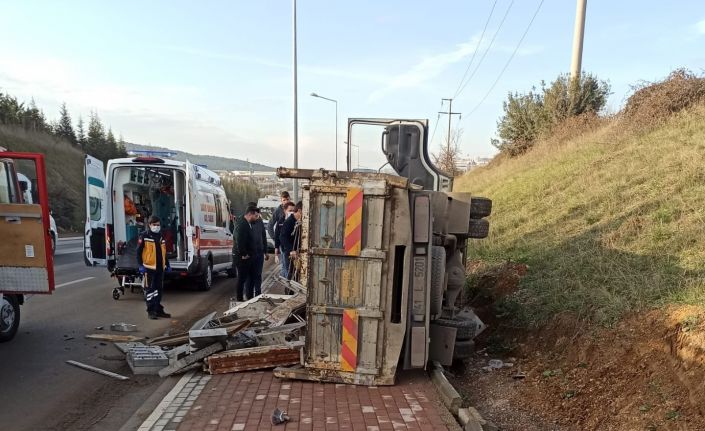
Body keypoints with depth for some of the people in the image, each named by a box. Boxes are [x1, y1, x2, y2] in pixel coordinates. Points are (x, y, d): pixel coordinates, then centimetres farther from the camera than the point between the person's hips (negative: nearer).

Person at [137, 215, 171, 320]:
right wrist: (141, 265, -12)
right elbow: (139, 252, -7)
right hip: (149, 267, -6)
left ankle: (159, 310, 19)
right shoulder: (144, 236, -5)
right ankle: (151, 311, 4)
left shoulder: (161, 237, 15)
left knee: (159, 289, 11)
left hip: (160, 267, 6)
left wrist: (167, 264, 19)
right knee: (150, 289, -2)